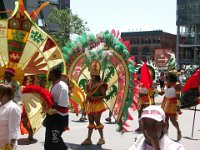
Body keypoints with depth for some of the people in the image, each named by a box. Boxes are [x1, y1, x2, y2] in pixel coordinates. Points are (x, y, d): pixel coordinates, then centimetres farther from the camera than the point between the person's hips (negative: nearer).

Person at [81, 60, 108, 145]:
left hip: (97, 105, -7)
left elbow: (104, 95, -15)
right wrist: (86, 104, 9)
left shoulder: (100, 84, -14)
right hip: (90, 105, 7)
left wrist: (94, 97, -23)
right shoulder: (89, 83, 7)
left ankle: (102, 138, 14)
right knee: (91, 122, 10)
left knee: (97, 122, 0)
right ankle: (88, 139, 14)